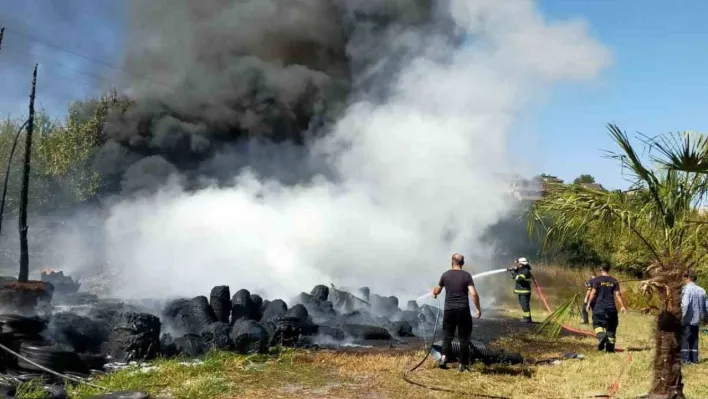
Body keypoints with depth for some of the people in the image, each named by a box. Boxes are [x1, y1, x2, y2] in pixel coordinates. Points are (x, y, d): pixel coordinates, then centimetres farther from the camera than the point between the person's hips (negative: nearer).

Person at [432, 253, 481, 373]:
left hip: (449, 309, 1)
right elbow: (473, 294, -11)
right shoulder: (466, 275, -3)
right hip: (463, 309, -1)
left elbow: (437, 291, 15)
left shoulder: (445, 275, 2)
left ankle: (444, 357, -6)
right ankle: (462, 364, 9)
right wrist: (478, 308, 0)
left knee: (447, 334, 14)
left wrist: (434, 293, 38)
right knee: (464, 337, 8)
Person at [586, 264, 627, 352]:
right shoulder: (614, 281, 6)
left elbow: (593, 292, -7)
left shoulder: (597, 280, -2)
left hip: (599, 306, -3)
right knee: (611, 327, 11)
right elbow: (618, 294, 0)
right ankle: (610, 347, 9)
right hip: (611, 307, 3)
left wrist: (589, 304, -1)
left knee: (597, 323, 7)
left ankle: (601, 336, -23)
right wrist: (622, 306, 3)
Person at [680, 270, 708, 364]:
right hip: (697, 320, 6)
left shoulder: (687, 289, -12)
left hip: (688, 319, -6)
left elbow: (685, 304, -24)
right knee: (694, 339, 14)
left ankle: (685, 358, -2)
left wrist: (682, 316, -16)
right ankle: (694, 358, 15)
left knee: (685, 339, 0)